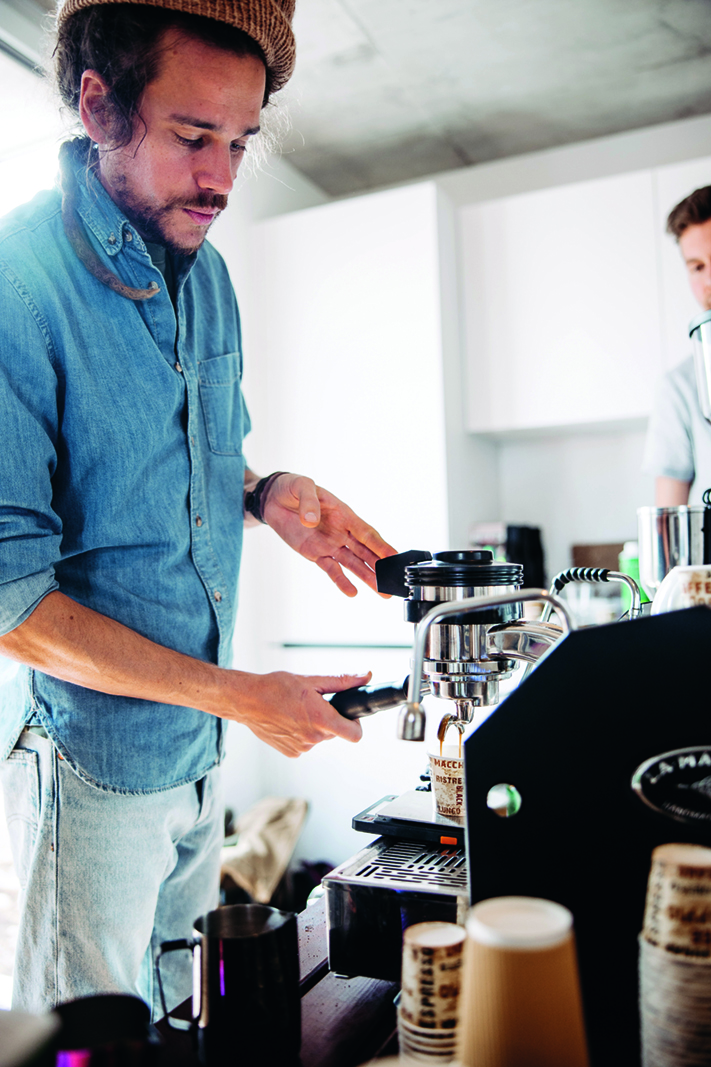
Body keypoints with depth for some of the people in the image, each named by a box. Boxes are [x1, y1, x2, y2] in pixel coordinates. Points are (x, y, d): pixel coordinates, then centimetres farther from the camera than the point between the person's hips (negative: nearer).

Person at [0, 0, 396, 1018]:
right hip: (88, 760, -6)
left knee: (183, 1006, 27)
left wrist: (264, 494, -7)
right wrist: (236, 694, -22)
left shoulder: (205, 271, 3)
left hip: (201, 743, 7)